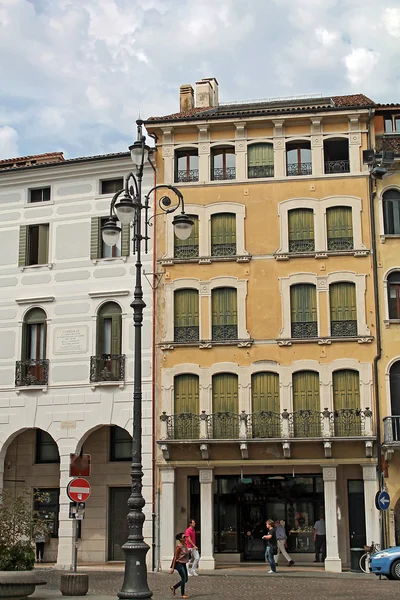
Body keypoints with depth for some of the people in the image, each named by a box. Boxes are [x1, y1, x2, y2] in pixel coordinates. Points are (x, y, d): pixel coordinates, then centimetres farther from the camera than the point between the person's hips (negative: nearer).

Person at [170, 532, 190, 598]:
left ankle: (173, 587, 26)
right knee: (184, 578, -8)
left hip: (183, 563, 9)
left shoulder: (185, 545, 7)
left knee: (185, 579, 10)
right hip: (179, 563, -9)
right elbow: (175, 557, -16)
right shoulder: (179, 546, -17)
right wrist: (173, 567, -16)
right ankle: (182, 594, 3)